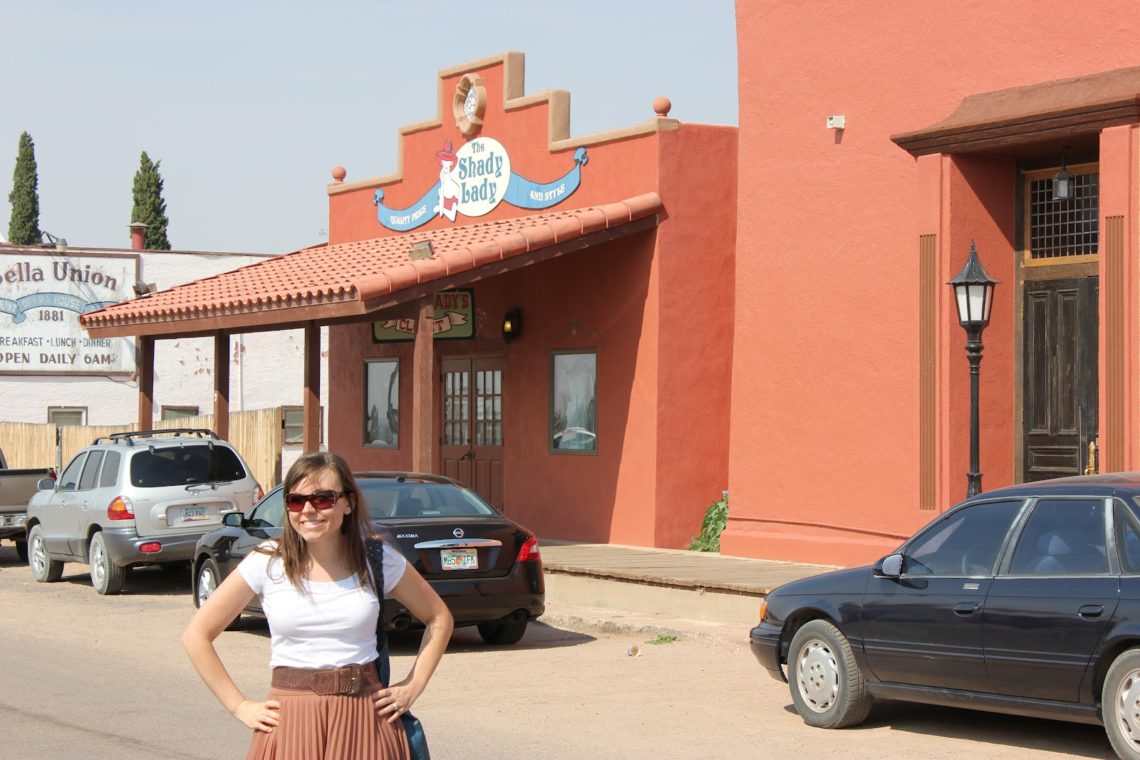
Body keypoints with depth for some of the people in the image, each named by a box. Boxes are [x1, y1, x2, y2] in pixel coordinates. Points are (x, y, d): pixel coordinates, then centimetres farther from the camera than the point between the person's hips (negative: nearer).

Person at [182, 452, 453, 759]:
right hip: (291, 719, -1)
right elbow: (196, 635, 2)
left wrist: (414, 687, 5)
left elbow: (440, 618, 15)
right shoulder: (268, 563, -2)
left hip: (364, 718, 1)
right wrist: (240, 707, -1)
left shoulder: (378, 559, 2)